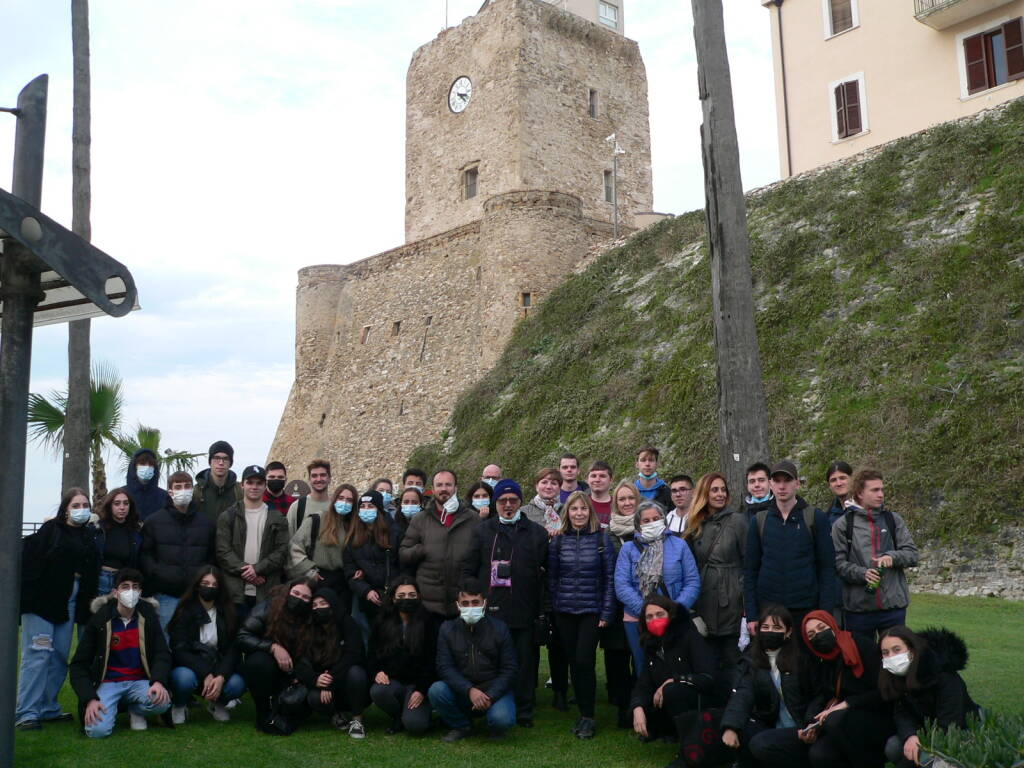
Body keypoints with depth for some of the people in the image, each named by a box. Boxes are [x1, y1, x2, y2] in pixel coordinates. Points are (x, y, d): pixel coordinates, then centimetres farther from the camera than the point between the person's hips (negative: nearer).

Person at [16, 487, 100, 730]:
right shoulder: (50, 530, -5)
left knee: (60, 657, 8)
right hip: (43, 600, -5)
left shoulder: (89, 535, 10)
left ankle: (48, 708, 19)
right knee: (37, 655, -6)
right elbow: (29, 562, -13)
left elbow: (92, 574, 12)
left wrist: (86, 606, 5)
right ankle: (26, 713, -2)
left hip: (70, 603, 5)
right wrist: (27, 598, -19)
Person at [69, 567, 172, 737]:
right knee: (98, 730, -27)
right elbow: (79, 664, -4)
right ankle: (114, 707, 9)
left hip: (140, 682, 1)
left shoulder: (148, 616, 1)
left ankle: (136, 710, 6)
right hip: (108, 683, -1)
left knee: (161, 702, -30)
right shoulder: (100, 620, -5)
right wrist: (90, 699, -20)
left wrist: (158, 682, -24)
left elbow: (162, 654, -2)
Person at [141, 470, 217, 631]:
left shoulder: (206, 522, 10)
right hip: (166, 593, -2)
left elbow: (213, 556, 12)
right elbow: (145, 554, 4)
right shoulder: (154, 521, 5)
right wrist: (156, 574, -8)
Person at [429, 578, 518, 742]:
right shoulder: (447, 629, -1)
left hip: (495, 691, -2)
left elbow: (509, 669, -4)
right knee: (436, 691, -27)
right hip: (461, 691, 2)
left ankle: (497, 728, 8)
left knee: (502, 720, -32)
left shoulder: (499, 628, -4)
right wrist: (470, 690, -24)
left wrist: (490, 696, -20)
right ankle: (461, 727, 1)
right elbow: (444, 667, -9)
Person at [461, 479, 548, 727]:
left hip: (525, 613, 0)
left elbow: (545, 574, 6)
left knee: (525, 662, 4)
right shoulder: (483, 531, 9)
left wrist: (542, 611, 1)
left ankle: (524, 711, 16)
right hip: (490, 612, 0)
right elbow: (468, 569, 8)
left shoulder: (537, 533, 10)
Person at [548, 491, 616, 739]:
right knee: (574, 663, 8)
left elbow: (610, 577, -2)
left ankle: (588, 717, 4)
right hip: (565, 611, 3)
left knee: (584, 661, -9)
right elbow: (552, 577, 8)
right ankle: (583, 713, 21)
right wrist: (554, 606, 3)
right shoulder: (558, 540, 4)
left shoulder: (602, 538, -2)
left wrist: (606, 613, -6)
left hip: (592, 610, -3)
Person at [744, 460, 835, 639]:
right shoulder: (758, 520, 6)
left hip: (806, 610, -1)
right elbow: (750, 569, 7)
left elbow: (827, 568, 0)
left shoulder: (815, 518, 1)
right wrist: (751, 615, 1)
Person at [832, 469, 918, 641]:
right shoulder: (843, 525, -2)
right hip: (858, 607, -2)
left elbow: (912, 554, 3)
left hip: (894, 604, 2)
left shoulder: (894, 520, 7)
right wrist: (862, 573, -22)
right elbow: (838, 563, -6)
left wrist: (892, 557, -16)